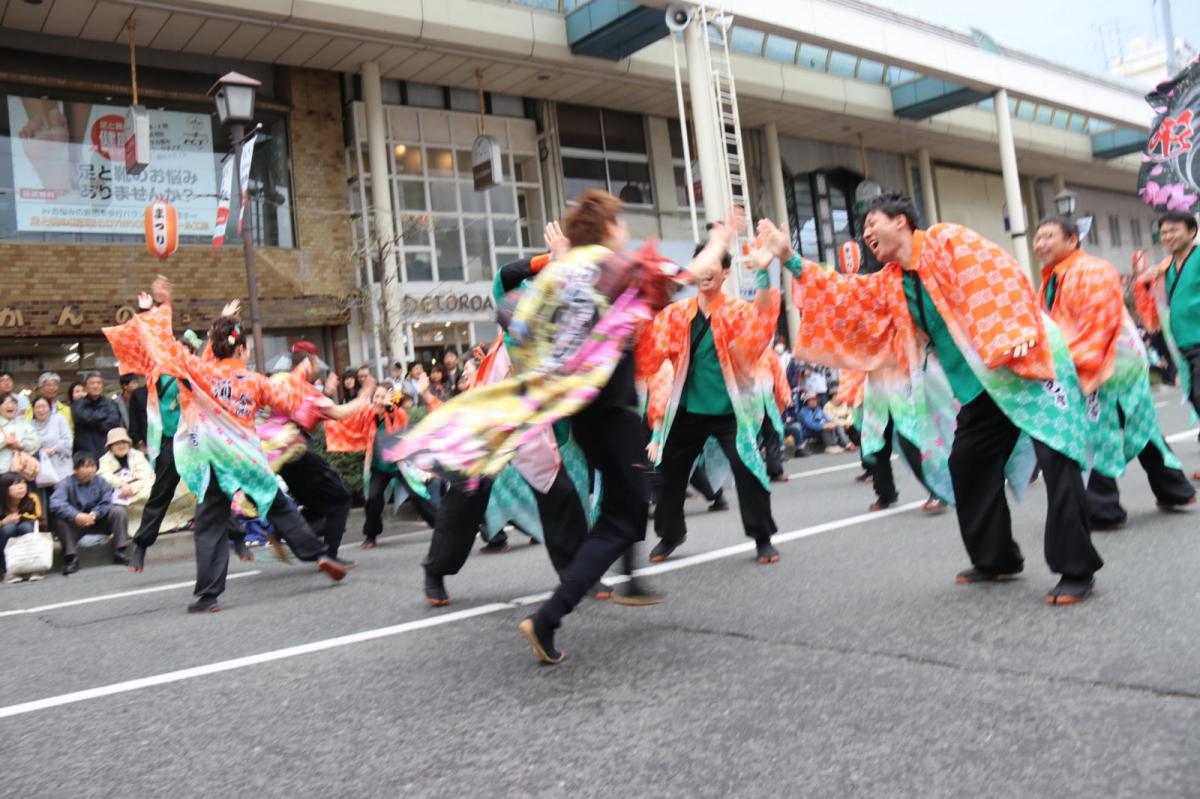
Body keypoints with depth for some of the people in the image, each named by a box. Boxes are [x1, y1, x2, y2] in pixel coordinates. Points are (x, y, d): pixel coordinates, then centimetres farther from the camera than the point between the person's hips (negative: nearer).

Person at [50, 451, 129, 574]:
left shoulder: (101, 482, -2)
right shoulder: (66, 484, -12)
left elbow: (107, 503, -13)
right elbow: (56, 504, -31)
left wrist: (95, 514, -35)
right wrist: (76, 515, -47)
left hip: (99, 521, 2)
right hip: (76, 524, -2)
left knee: (119, 511, -20)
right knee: (60, 518, -31)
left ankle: (119, 552, -16)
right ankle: (70, 557, -24)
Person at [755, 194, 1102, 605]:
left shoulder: (948, 240, -9)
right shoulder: (891, 283, 13)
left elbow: (1003, 280, -17)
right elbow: (842, 294, 14)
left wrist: (1016, 341, -27)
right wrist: (790, 258, 7)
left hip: (1030, 364, -8)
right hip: (981, 385, 9)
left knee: (1057, 459, -13)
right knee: (966, 466, 10)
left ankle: (1077, 570, -8)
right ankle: (996, 558, 24)